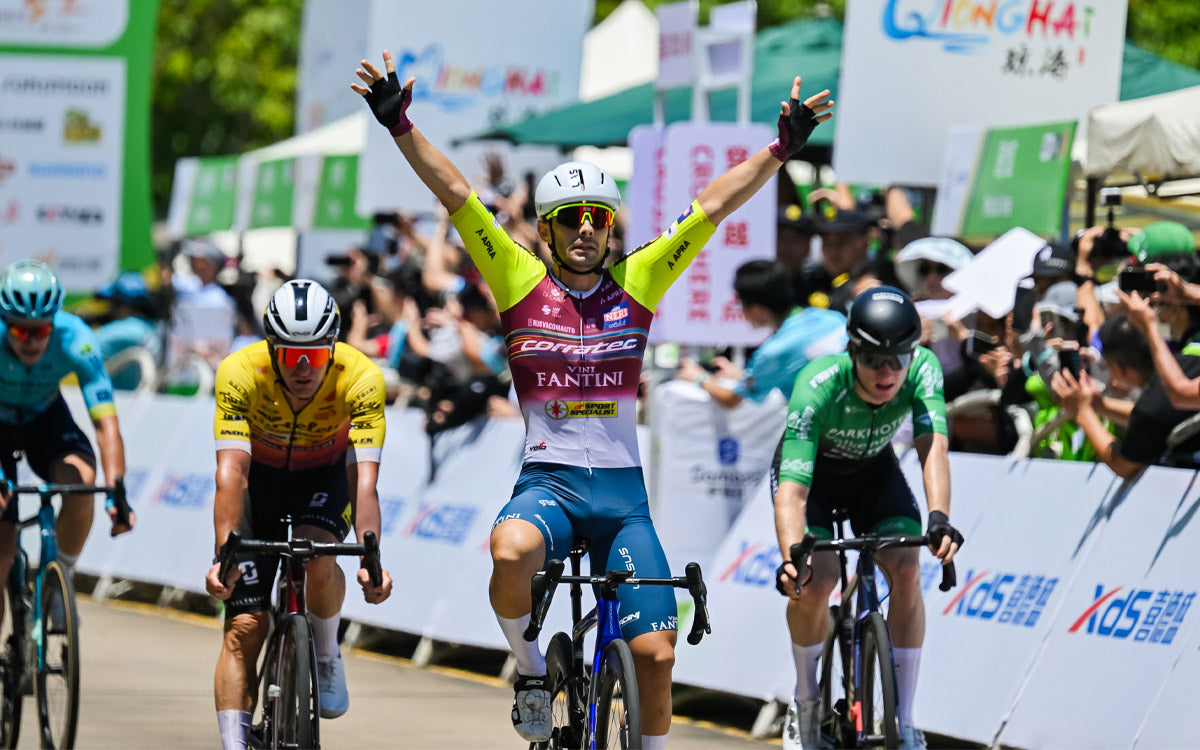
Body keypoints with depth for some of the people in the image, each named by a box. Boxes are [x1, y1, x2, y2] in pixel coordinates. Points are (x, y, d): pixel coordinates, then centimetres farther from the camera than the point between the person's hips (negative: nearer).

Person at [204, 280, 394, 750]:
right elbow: (232, 472, -36)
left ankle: (327, 656, -4)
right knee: (245, 627, -10)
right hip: (261, 478, 0)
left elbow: (364, 481, -36)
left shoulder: (361, 379, -30)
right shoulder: (240, 373, -30)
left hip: (323, 479, 0)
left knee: (317, 555, -32)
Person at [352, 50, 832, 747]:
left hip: (622, 493, 2)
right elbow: (454, 191, -6)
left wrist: (781, 149, -7)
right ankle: (531, 668, -8)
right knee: (512, 551, -37)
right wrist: (401, 126, -14)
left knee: (656, 654, -5)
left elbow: (713, 206, 1)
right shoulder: (520, 282, 2)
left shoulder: (637, 284, 5)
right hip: (547, 480, -2)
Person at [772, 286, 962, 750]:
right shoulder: (818, 387, -38)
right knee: (815, 582, -24)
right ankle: (805, 702, 4)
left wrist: (939, 517, -59)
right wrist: (791, 558, -59)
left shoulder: (922, 369, -30)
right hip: (813, 471, -3)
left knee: (906, 572, -19)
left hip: (874, 469, 3)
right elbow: (792, 489, -43)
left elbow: (933, 446, -40)